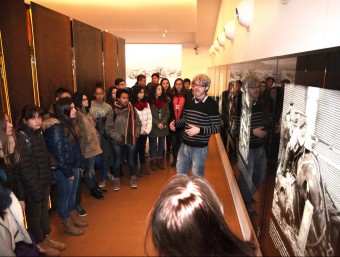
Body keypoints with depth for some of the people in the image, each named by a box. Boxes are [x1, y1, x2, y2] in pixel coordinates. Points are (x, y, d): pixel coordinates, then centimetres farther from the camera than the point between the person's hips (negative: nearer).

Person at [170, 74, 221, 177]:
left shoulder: (211, 104, -14)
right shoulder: (188, 101, 4)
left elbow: (217, 127, -14)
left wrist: (199, 130, -27)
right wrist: (175, 123, -3)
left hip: (200, 148, -5)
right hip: (185, 145, 6)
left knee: (197, 177, 11)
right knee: (180, 174, 19)